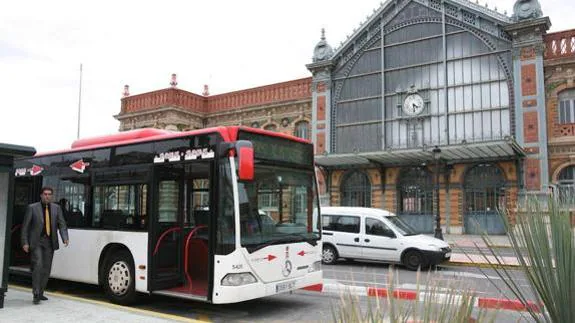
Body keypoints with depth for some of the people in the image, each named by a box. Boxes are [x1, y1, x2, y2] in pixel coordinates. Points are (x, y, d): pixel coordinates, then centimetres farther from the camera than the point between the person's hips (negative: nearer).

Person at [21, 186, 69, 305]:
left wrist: (65, 238, -12)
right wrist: (25, 242, -6)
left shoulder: (56, 208, 7)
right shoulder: (32, 207, 0)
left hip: (49, 242, 3)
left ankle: (40, 293, 19)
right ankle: (36, 294, -7)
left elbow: (62, 224, 4)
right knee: (38, 266, -13)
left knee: (46, 269, 7)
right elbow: (25, 226, 1)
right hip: (36, 242, -3)